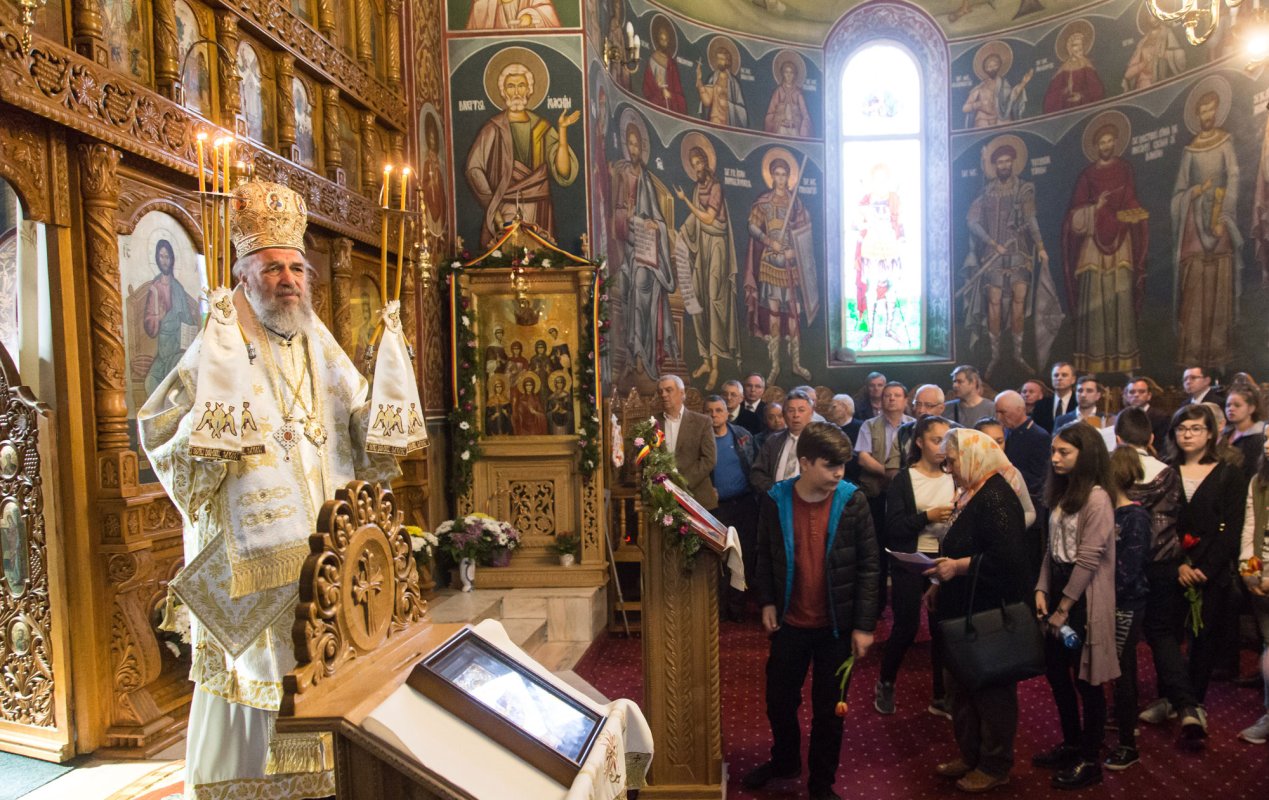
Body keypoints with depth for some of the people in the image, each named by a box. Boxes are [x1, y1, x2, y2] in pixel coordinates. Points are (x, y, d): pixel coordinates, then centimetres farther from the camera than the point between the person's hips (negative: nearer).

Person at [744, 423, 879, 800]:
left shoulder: (852, 501, -12)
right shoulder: (775, 500, -9)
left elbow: (868, 565, -8)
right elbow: (764, 555, 4)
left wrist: (864, 625, -9)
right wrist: (767, 602, -3)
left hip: (837, 625, -1)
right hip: (790, 623, 2)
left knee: (829, 708, 12)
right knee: (779, 699, 18)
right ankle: (784, 761, 45)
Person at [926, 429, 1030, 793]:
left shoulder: (996, 496, -20)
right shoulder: (972, 494, 11)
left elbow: (1007, 558, -29)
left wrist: (959, 567, -22)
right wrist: (942, 583, 13)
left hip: (990, 613, -10)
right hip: (963, 608, 10)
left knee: (990, 689, 5)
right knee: (959, 684, 17)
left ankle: (995, 766, 22)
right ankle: (970, 755, 32)